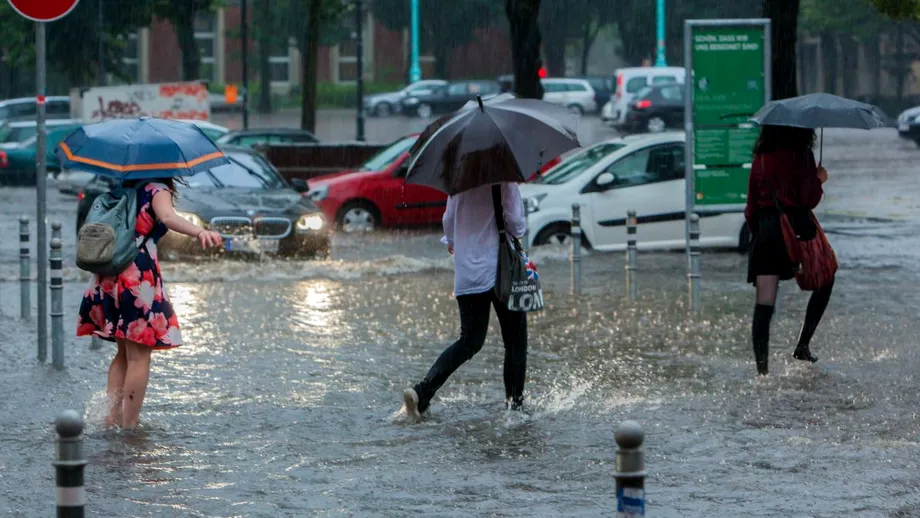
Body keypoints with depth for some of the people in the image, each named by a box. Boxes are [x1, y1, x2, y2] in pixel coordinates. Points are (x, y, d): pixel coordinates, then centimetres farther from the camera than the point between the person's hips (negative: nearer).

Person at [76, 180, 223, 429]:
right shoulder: (157, 190, -5)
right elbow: (168, 217, -29)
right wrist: (200, 232, -46)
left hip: (107, 278, 8)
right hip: (139, 277, -8)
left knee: (124, 352, 20)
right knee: (139, 356, -2)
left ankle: (112, 418, 17)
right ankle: (129, 426, -3)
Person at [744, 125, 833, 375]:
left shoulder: (761, 158, 9)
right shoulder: (801, 154, -7)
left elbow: (751, 206, 12)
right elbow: (810, 199, -11)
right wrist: (819, 180, 7)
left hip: (765, 227, 4)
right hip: (796, 226, -4)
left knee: (764, 303, 0)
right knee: (824, 282, 19)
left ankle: (761, 367, -7)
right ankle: (803, 345, 10)